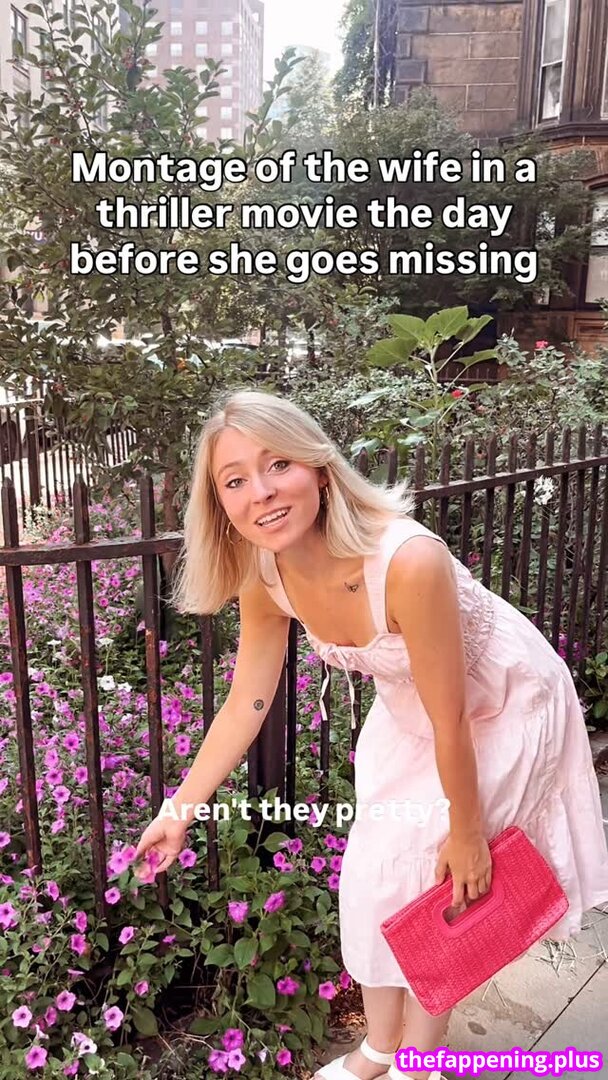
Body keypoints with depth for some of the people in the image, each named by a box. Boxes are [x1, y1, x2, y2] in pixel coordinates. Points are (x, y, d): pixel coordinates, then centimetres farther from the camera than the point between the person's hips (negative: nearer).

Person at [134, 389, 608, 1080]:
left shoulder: (408, 561, -40)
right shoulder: (264, 578, -19)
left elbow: (452, 723, -27)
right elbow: (245, 706, -6)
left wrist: (465, 834, -13)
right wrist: (179, 811, -3)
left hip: (503, 707, -5)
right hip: (411, 709, 6)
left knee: (433, 876, 5)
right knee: (374, 871, 13)